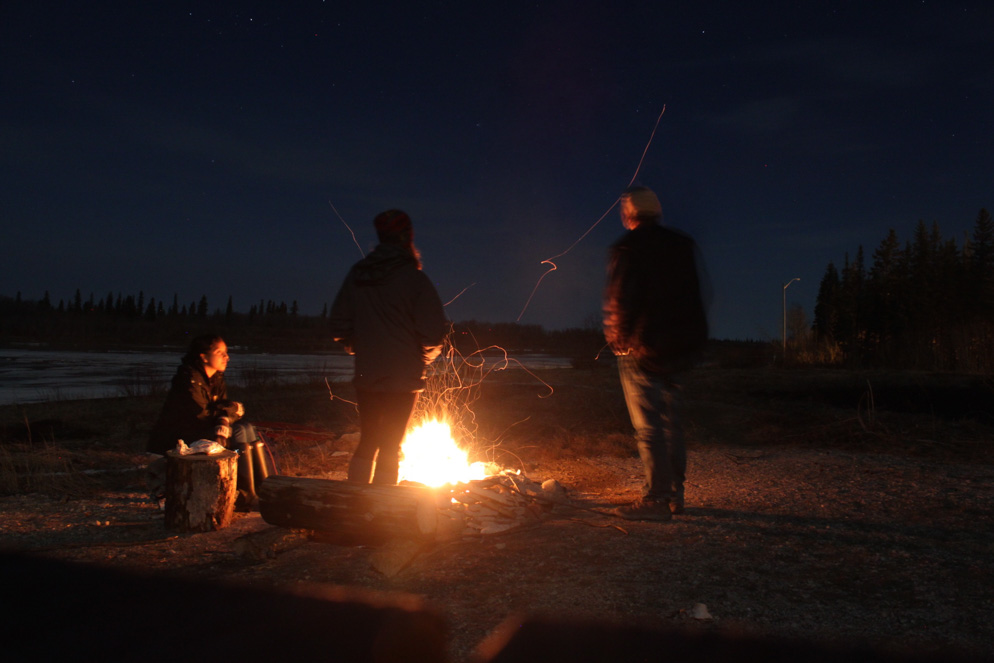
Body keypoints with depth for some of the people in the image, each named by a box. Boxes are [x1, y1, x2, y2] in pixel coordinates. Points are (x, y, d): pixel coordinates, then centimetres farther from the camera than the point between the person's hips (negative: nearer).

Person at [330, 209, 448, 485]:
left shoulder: (357, 274, 3)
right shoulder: (413, 278, -13)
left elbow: (340, 322, 8)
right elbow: (434, 330, -16)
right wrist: (425, 357, 3)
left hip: (365, 375, 5)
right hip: (403, 377, -5)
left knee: (367, 444, 18)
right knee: (390, 448, 4)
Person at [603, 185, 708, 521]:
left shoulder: (628, 248, -10)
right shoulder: (682, 245, 9)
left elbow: (621, 301, -17)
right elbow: (697, 295, 11)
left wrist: (617, 338, -2)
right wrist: (691, 340, 16)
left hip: (644, 348, -7)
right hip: (682, 348, 7)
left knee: (648, 426, -2)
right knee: (670, 420, 15)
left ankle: (656, 499, 1)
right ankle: (674, 493, 22)